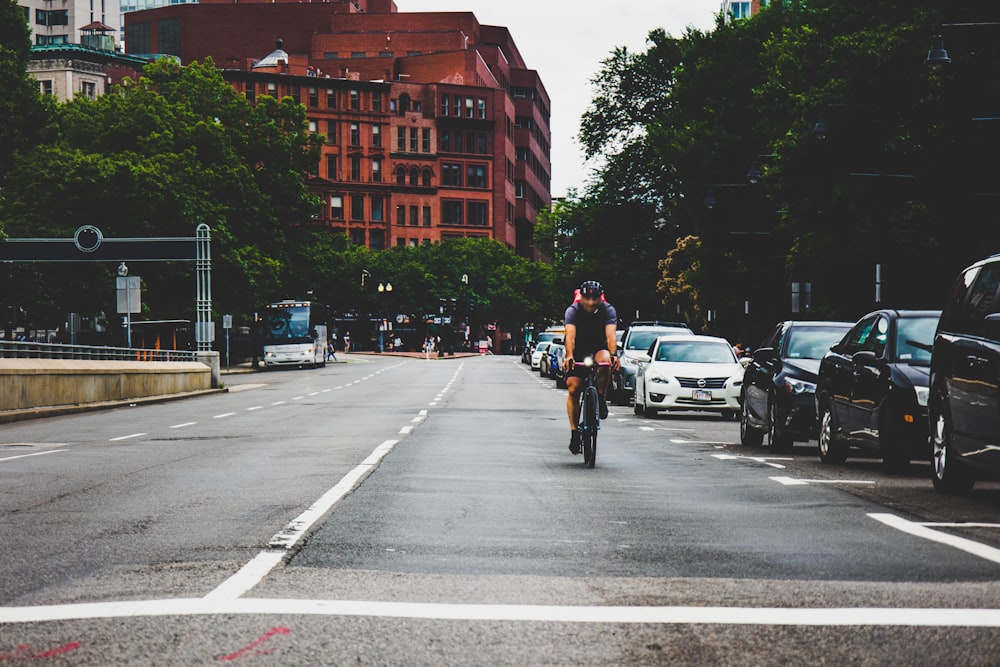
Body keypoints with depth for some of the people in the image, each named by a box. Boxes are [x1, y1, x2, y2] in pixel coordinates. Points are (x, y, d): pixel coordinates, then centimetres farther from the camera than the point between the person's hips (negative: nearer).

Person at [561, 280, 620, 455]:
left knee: (604, 360, -36)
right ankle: (574, 432, -3)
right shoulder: (573, 311, -19)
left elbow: (610, 334, -32)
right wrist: (569, 356, -51)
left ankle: (601, 398, -16)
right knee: (573, 389, -13)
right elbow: (570, 335, -33)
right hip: (578, 351, 0)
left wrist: (613, 354, -50)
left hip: (599, 348, 0)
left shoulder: (608, 310, -18)